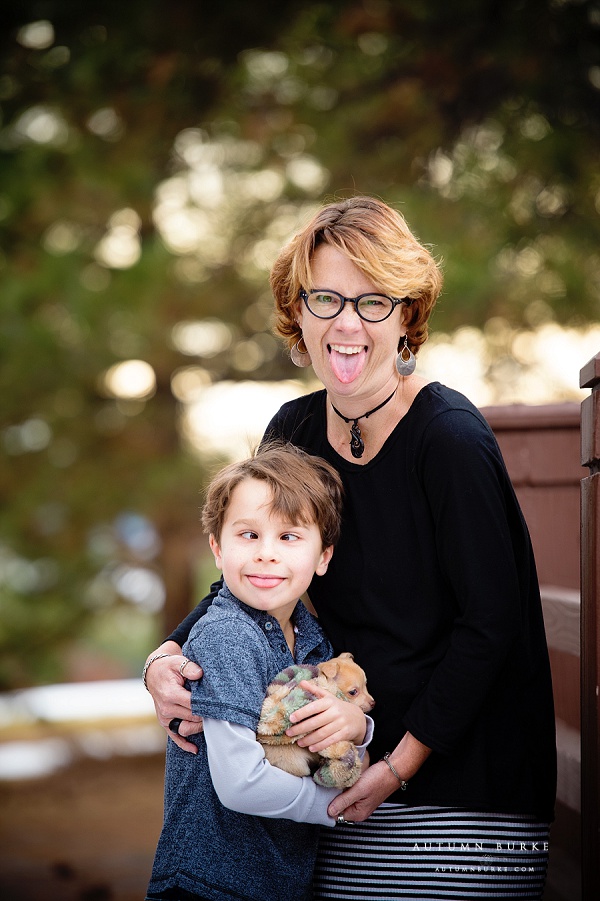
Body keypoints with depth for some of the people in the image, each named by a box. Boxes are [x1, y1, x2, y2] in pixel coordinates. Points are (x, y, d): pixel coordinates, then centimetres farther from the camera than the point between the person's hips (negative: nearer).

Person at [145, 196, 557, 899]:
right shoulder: (295, 430, 3)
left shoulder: (451, 439, -17)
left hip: (465, 777, -5)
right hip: (348, 760, 6)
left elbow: (490, 624, -15)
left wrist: (401, 763, -14)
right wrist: (169, 656, -8)